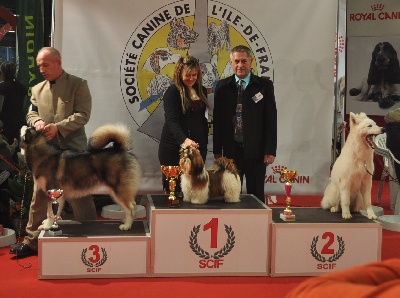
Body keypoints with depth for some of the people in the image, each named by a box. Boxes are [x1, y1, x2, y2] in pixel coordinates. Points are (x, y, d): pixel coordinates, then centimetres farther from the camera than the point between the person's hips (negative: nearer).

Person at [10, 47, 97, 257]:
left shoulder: (78, 84, -3)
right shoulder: (37, 89, 12)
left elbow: (83, 115, -10)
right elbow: (31, 113, 12)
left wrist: (58, 127, -21)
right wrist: (37, 121, -12)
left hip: (73, 150, -4)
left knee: (80, 197, 4)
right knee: (39, 197, 8)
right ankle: (32, 241, 19)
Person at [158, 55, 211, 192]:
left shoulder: (201, 91, 11)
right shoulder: (172, 92, -7)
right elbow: (172, 120, -19)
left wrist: (204, 142, 12)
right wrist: (184, 140, -35)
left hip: (197, 145, 5)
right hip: (174, 146, -5)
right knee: (173, 187, -1)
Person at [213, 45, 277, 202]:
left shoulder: (265, 85, 1)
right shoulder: (222, 86, 6)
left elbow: (271, 118, -1)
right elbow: (217, 119, 7)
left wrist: (271, 150, -5)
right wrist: (217, 150, 3)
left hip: (256, 150, -1)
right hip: (231, 149, 1)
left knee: (256, 195, 6)